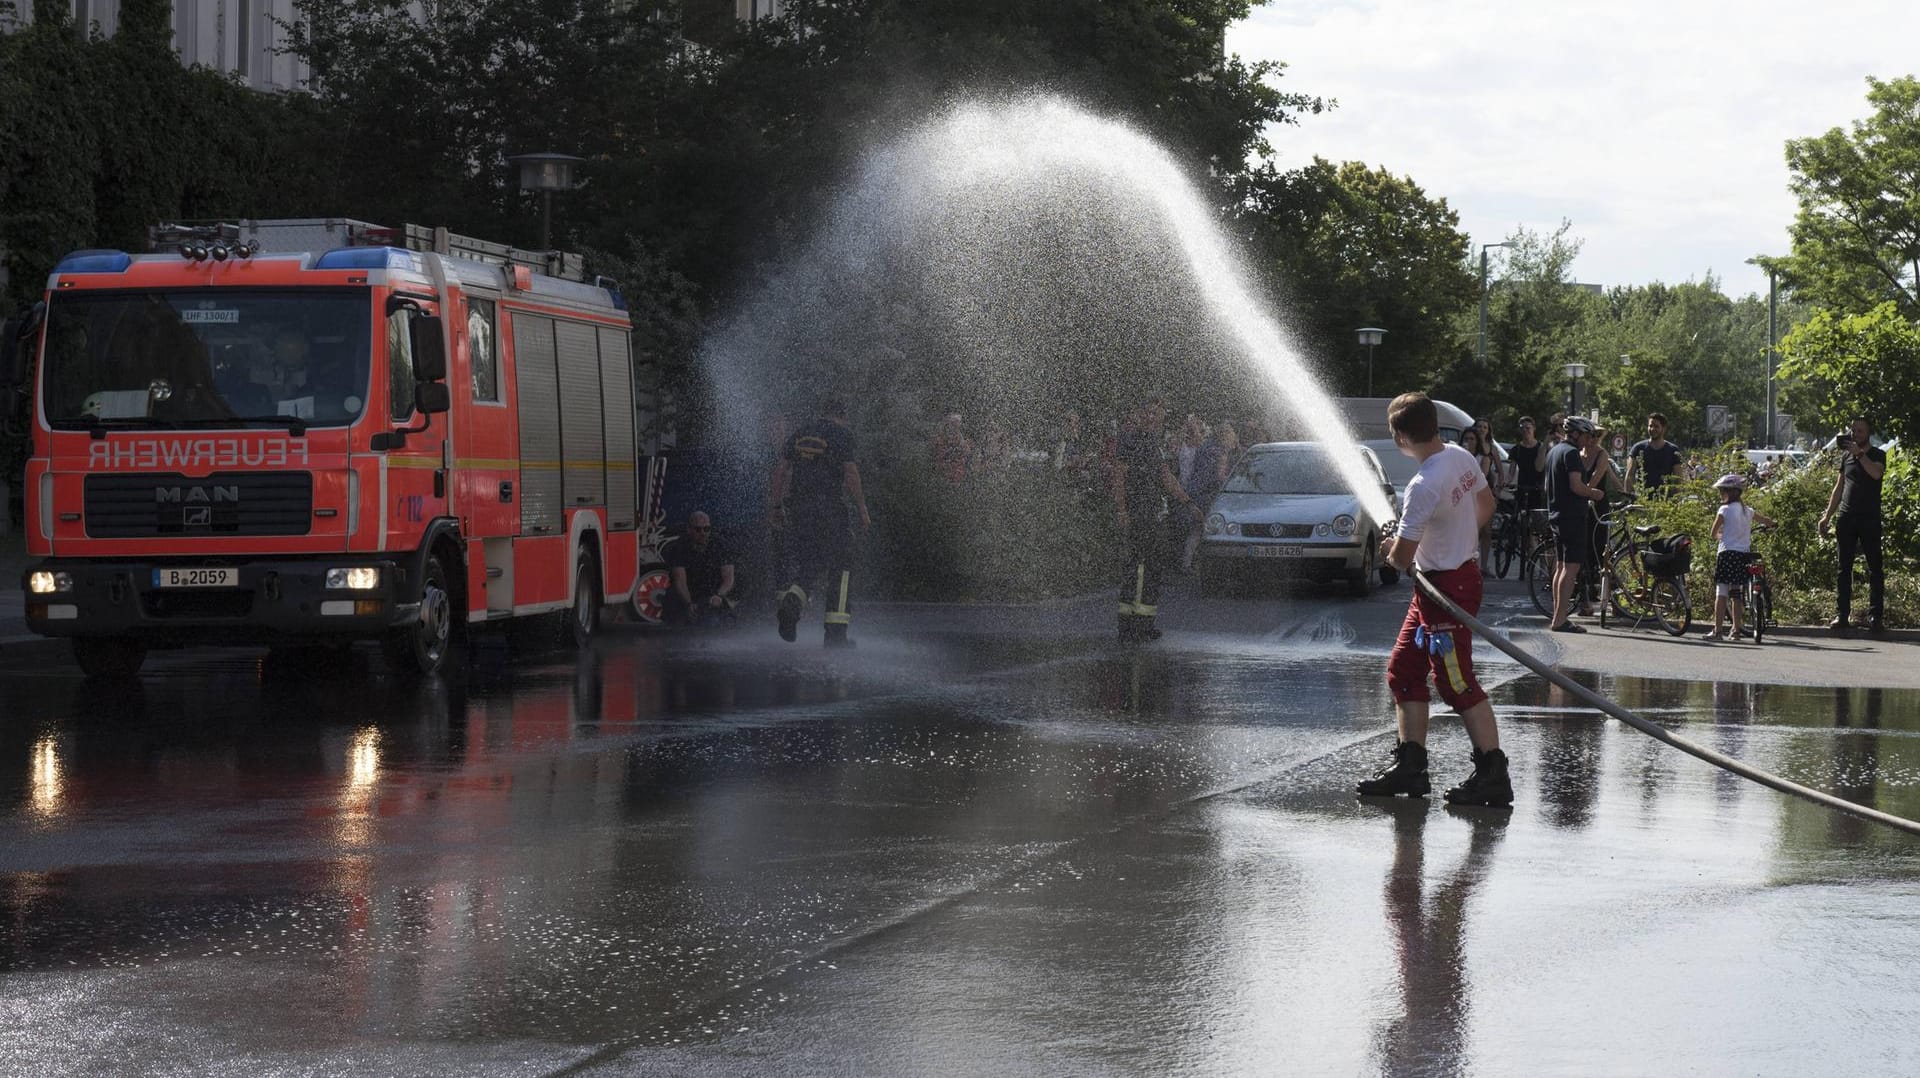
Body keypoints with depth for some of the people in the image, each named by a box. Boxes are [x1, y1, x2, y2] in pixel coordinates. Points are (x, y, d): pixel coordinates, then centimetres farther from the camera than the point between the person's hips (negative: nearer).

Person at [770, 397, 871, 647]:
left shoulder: (800, 434, 14)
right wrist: (862, 511, -6)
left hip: (799, 508, 5)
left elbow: (781, 470, 11)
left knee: (808, 562, 15)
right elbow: (851, 475, -10)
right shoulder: (843, 435, -2)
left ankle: (791, 600, -15)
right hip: (830, 509, -5)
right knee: (840, 566, 4)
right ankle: (836, 631, 0)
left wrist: (775, 505, 14)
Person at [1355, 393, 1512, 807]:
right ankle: (1410, 765, 17)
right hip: (1462, 568, 10)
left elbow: (1402, 558, -20)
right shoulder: (1462, 458, 0)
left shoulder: (1423, 487, -27)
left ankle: (1493, 773, -3)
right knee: (1403, 671, 14)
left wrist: (1391, 548, 2)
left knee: (1457, 683, -5)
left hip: (1447, 587, -10)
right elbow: (1486, 505, 18)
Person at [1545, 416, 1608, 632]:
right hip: (1572, 516, -10)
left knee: (1561, 567, 14)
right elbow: (1576, 486, -23)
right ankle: (1560, 620, -15)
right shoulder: (1571, 453, -13)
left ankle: (1557, 617, 17)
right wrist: (1593, 493, -4)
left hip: (1556, 515, 10)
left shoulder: (1554, 451, 17)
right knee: (1571, 567, -11)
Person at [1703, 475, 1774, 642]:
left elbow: (1714, 533, -2)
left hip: (1727, 553, -6)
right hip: (1744, 554, 6)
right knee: (1736, 593, 12)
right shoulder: (1747, 511, 10)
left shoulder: (1725, 509, -6)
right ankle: (1736, 631, 12)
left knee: (1721, 592, -5)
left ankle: (1717, 630, -9)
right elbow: (1769, 523, 20)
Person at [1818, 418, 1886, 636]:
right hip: (1846, 519, 4)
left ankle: (1874, 615, -2)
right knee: (1844, 569, 2)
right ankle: (1842, 615, 3)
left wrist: (1859, 453, -20)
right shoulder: (1846, 456, 15)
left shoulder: (1877, 455, 2)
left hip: (1869, 520, -4)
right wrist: (1827, 515, 16)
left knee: (1875, 568, -3)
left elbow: (1876, 473, -20)